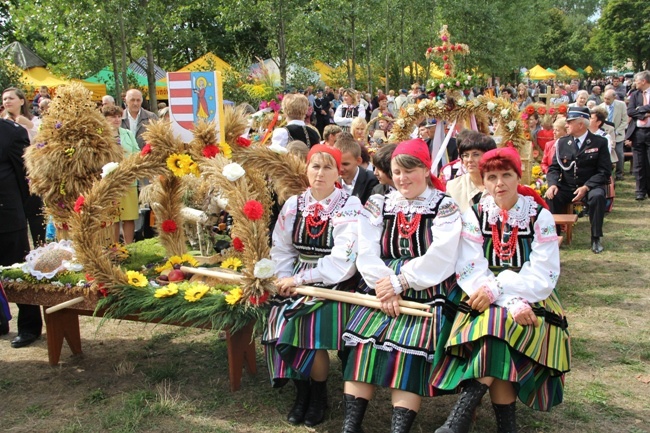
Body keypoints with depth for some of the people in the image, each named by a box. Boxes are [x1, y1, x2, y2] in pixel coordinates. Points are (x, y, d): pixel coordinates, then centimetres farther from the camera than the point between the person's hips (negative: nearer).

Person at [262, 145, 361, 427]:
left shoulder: (349, 207, -8)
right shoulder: (294, 204, 7)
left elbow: (342, 259, -16)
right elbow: (281, 248, 7)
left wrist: (300, 279, -16)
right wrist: (286, 279, -10)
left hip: (333, 283, -4)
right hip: (297, 280, 4)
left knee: (310, 332, -23)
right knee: (281, 328, -16)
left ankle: (318, 395, 7)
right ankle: (302, 392, 10)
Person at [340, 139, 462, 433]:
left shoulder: (444, 207, 5)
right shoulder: (378, 206, 15)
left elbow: (441, 259, -8)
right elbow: (366, 254, 3)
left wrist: (399, 281, -14)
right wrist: (384, 288, -13)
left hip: (426, 293, -2)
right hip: (381, 290, 2)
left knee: (409, 346, -24)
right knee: (364, 340, -20)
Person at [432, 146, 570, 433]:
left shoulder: (540, 217, 1)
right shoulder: (474, 216, 2)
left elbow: (544, 276, -7)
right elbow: (470, 273, -8)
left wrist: (496, 288, -20)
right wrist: (513, 304, -21)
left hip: (532, 301, -1)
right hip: (484, 304, 1)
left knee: (500, 327, -31)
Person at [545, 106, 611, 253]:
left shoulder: (600, 142, -2)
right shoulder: (562, 142, 8)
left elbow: (604, 171, -7)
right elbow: (554, 168, 6)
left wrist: (586, 187, -22)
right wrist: (552, 184, -16)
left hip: (590, 186, -2)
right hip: (566, 187, 2)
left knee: (597, 196, -34)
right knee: (550, 197, -27)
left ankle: (595, 239, -20)